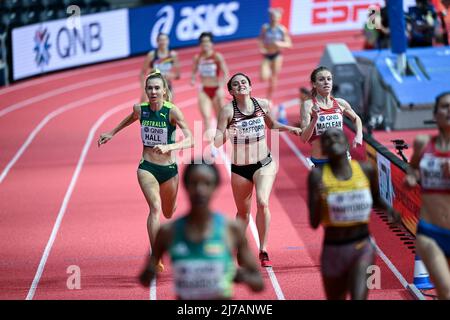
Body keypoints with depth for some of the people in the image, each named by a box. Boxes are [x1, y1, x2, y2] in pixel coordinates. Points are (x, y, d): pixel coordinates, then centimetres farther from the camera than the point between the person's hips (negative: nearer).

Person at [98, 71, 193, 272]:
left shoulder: (172, 111, -16)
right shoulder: (140, 109, -5)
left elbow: (190, 140, -24)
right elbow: (132, 118, 21)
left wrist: (169, 147, -39)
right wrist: (112, 133, 29)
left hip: (169, 169, 0)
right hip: (147, 167, 0)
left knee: (169, 213, 18)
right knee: (155, 208, -23)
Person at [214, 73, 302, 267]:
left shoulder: (263, 104, -1)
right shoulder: (228, 110, -10)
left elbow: (272, 124, 18)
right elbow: (218, 138, -12)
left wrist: (289, 128, 3)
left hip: (264, 164, 1)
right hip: (239, 168, -1)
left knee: (263, 203, -20)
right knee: (243, 211, 11)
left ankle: (263, 251, -8)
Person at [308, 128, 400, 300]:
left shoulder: (366, 170, -2)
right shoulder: (318, 175, -8)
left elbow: (376, 200, 20)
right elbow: (314, 223, -11)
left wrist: (388, 209, -2)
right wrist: (318, 199, -30)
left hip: (362, 248, -1)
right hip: (333, 251, 1)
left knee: (358, 298, -21)